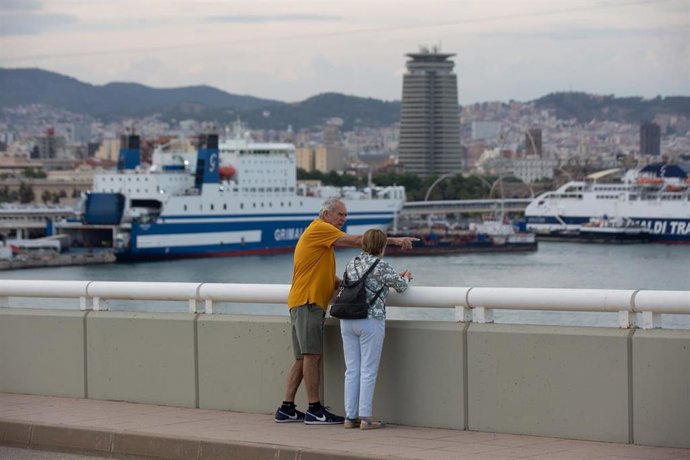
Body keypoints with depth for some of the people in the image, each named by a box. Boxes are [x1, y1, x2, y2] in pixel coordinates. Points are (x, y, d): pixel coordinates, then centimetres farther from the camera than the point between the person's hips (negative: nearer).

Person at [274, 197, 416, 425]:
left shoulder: (324, 237, 25)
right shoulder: (319, 229, -6)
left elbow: (326, 276, 25)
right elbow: (357, 241, -13)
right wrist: (395, 241, -11)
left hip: (303, 303, 10)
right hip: (308, 302, -10)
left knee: (302, 358, 9)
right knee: (312, 355, -10)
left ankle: (286, 409, 9)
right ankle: (314, 410, -10)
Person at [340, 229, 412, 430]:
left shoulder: (352, 264, 11)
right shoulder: (381, 266, -7)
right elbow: (400, 286, 5)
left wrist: (397, 277, 31)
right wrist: (406, 277, 29)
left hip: (347, 321, 6)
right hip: (371, 321, -6)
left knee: (351, 370, 9)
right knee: (368, 370, -1)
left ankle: (350, 416, 9)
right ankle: (365, 417, -1)